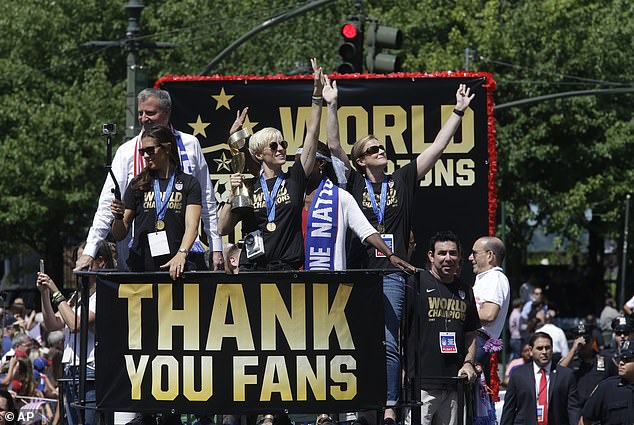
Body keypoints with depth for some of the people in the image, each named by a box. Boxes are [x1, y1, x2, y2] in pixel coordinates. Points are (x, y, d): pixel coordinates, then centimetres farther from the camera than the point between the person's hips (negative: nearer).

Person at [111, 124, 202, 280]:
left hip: (175, 270, -1)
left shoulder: (189, 184, 9)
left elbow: (191, 226, -4)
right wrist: (119, 217, -8)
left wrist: (181, 255, -22)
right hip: (140, 268, 1)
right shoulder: (138, 184, 13)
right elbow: (119, 235, 14)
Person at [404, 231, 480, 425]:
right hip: (420, 382, -6)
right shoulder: (415, 284, -1)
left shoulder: (465, 291, 18)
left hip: (454, 384, 6)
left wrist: (468, 363, 6)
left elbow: (470, 335, 24)